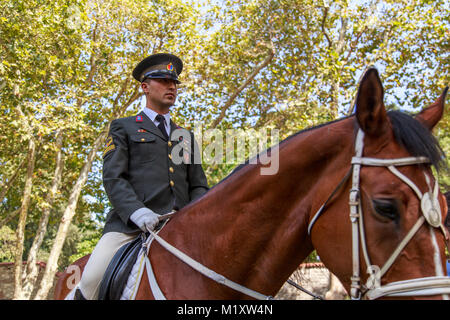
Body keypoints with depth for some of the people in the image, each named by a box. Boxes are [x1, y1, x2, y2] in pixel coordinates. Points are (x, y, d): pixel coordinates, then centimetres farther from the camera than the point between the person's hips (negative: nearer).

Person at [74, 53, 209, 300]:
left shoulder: (186, 136, 26)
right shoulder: (123, 128, 15)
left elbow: (198, 186, 21)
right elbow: (113, 178, 1)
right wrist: (136, 211, -17)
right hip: (130, 224, -3)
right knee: (91, 283, -21)